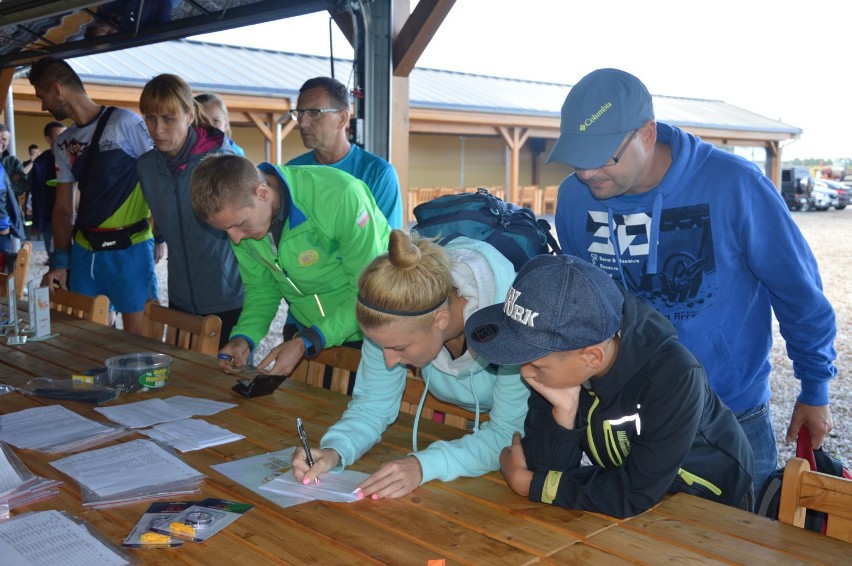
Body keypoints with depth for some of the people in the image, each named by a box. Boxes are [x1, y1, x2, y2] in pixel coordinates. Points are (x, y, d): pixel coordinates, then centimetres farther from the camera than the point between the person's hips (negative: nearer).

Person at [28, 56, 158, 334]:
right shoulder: (63, 143, 12)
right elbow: (62, 209, 14)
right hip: (84, 251, 6)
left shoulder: (125, 123, -8)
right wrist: (60, 260, 5)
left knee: (138, 337, -2)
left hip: (130, 248, -6)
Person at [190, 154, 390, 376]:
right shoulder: (239, 213, -11)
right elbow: (261, 287, 2)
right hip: (310, 332, 5)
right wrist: (243, 337, -16)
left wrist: (306, 344, -31)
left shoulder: (340, 197, -32)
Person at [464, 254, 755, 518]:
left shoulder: (674, 378, -31)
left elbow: (635, 495, -25)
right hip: (617, 495, 4)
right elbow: (546, 468, -13)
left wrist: (527, 483, -20)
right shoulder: (556, 346, -18)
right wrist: (563, 410, -31)